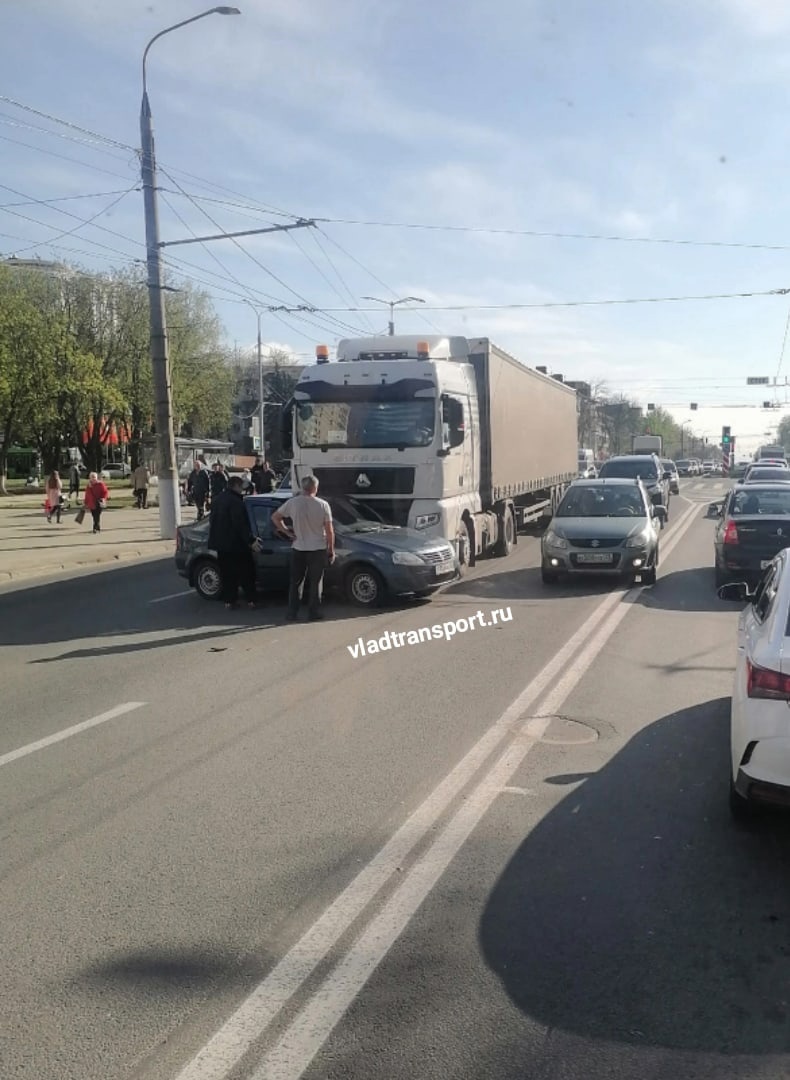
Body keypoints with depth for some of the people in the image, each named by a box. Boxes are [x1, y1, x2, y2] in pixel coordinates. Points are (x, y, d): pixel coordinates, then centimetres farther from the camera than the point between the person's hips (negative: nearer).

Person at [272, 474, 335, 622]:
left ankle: (292, 613, 15)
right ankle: (313, 613, 13)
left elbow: (275, 517, 2)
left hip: (298, 549, 2)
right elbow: (329, 530, -8)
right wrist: (331, 549, 2)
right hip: (318, 549, -2)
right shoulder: (323, 505, -10)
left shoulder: (293, 503, -5)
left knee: (295, 582, 12)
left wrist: (287, 531, 6)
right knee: (315, 583, 10)